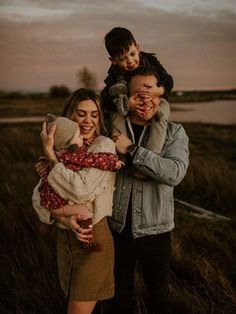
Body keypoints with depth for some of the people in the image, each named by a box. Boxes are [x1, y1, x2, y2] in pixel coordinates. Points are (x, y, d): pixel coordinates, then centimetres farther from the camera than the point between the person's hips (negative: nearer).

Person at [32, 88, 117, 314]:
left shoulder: (104, 146, -13)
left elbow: (81, 190, -25)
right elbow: (38, 196, -3)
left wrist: (50, 154, -20)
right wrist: (61, 216, -22)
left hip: (92, 238, -6)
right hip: (64, 237, 6)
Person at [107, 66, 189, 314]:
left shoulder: (174, 132, -6)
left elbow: (175, 172, -23)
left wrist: (131, 150, -25)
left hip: (155, 230, -1)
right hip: (116, 228, 1)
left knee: (159, 293, 20)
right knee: (120, 293, 20)